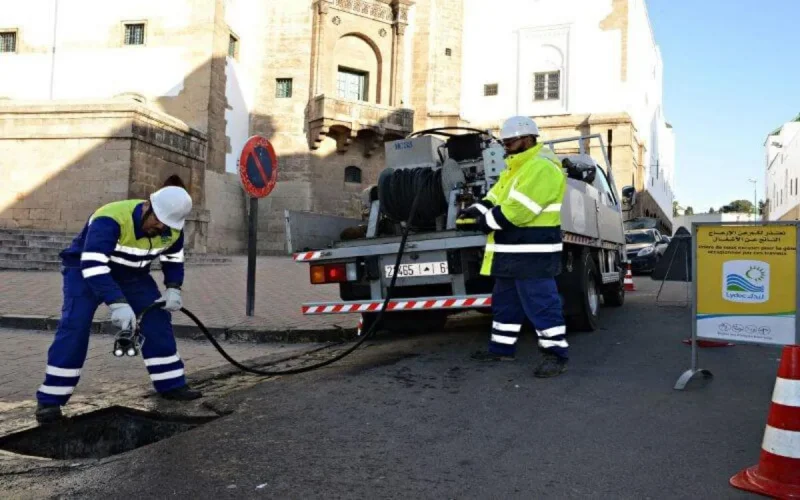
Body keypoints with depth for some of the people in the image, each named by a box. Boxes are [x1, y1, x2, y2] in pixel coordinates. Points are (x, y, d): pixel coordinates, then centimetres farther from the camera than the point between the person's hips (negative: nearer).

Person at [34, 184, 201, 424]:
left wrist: (173, 288, -13)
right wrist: (118, 303, -53)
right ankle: (50, 399, -10)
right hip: (85, 269, -5)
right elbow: (92, 265, -46)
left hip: (132, 274, 6)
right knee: (75, 326, -20)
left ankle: (172, 385, 5)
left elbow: (174, 258, 4)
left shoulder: (172, 228, -16)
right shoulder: (111, 219, -38)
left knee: (158, 319, -4)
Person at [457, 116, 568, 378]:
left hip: (533, 252, -10)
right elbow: (495, 197, 17)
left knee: (541, 303, -6)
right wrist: (477, 210, -2)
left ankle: (556, 354, 3)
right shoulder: (516, 168, 19)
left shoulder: (543, 168, -16)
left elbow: (518, 209, -23)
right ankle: (502, 347, 28)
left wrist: (487, 222, -15)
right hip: (512, 251, 11)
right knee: (505, 301, 16)